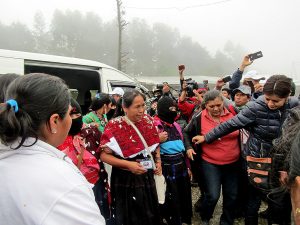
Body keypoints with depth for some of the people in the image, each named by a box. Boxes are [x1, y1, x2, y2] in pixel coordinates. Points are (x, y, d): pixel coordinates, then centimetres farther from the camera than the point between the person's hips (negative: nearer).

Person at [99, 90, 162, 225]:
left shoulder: (148, 121, -2)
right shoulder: (115, 126, -17)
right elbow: (104, 155, -16)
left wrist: (158, 160, -2)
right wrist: (128, 164, -24)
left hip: (147, 177, 5)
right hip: (126, 180, -4)